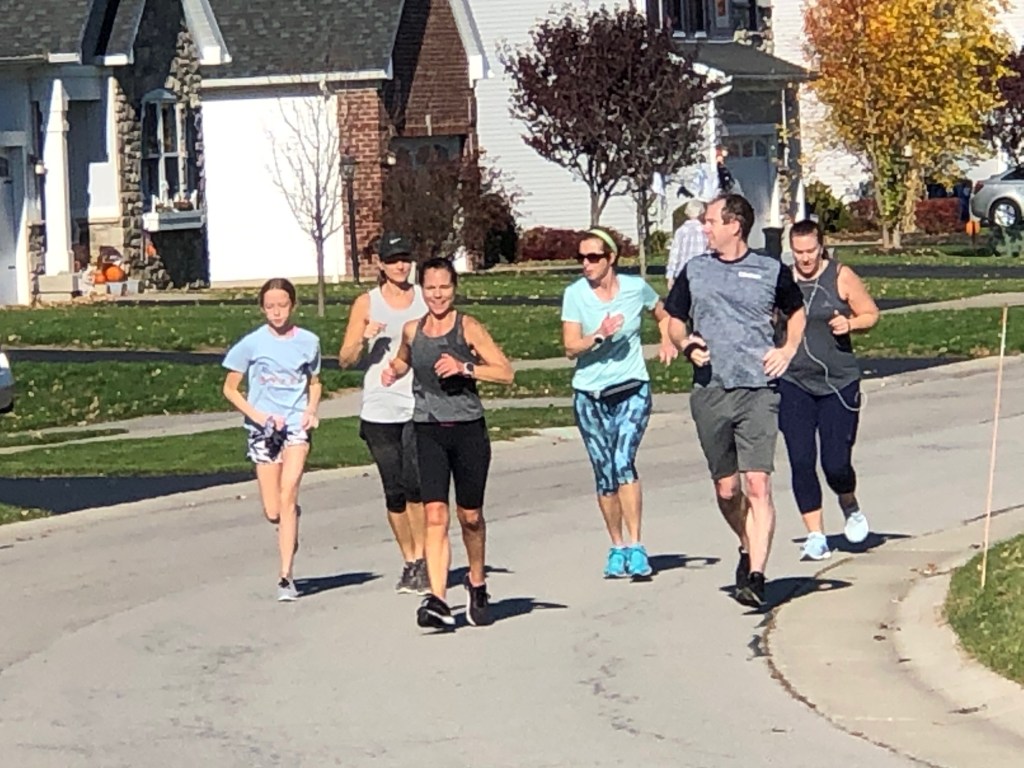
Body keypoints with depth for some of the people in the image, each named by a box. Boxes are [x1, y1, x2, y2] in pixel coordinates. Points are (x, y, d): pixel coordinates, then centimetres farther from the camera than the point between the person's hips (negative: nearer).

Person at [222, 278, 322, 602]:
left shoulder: (308, 342, 3)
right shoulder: (252, 343, -1)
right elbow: (230, 388, 5)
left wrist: (311, 410, -1)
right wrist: (258, 415, -9)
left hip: (297, 426, -1)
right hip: (264, 429, 1)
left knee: (288, 496, -17)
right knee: (273, 512, -2)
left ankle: (286, 577, -17)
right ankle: (290, 535, 36)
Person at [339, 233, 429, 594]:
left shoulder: (425, 299, 8)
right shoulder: (366, 303, 6)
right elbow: (345, 359, 5)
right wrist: (364, 339, -13)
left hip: (420, 406, -1)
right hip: (379, 410, 1)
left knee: (414, 483, -16)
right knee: (394, 492, 5)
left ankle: (423, 559, -8)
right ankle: (409, 563, 17)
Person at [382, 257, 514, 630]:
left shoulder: (468, 328, -5)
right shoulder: (412, 330, 6)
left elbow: (505, 372, -8)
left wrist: (465, 367, -19)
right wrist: (393, 371, 7)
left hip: (468, 430, -2)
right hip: (428, 431, 2)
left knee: (470, 516, 10)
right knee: (435, 515, -12)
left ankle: (477, 584, 36)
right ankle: (437, 600, -20)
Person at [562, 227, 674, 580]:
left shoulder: (635, 288, -2)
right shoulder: (575, 294, -4)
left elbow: (664, 315, 19)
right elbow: (571, 348, -10)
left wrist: (667, 340, 2)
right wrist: (599, 335, -26)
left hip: (632, 390, -1)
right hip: (590, 395, 1)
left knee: (624, 462, -20)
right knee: (604, 476, 4)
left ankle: (635, 547, -22)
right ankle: (617, 548, 19)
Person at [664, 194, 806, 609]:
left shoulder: (771, 272, 6)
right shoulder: (694, 271, 10)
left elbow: (796, 312, 23)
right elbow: (674, 321, 21)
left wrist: (788, 350, 6)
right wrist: (685, 343, -1)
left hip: (758, 391, -3)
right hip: (709, 392, 3)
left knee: (758, 485, -14)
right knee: (726, 489, 8)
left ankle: (756, 575, -18)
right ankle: (748, 547, 35)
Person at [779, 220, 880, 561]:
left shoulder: (841, 277, -2)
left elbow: (871, 313, 6)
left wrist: (850, 324, -13)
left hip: (839, 383, -2)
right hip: (794, 383, 2)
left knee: (836, 464, -5)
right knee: (801, 463, -5)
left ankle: (850, 507, 29)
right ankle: (815, 536, 5)